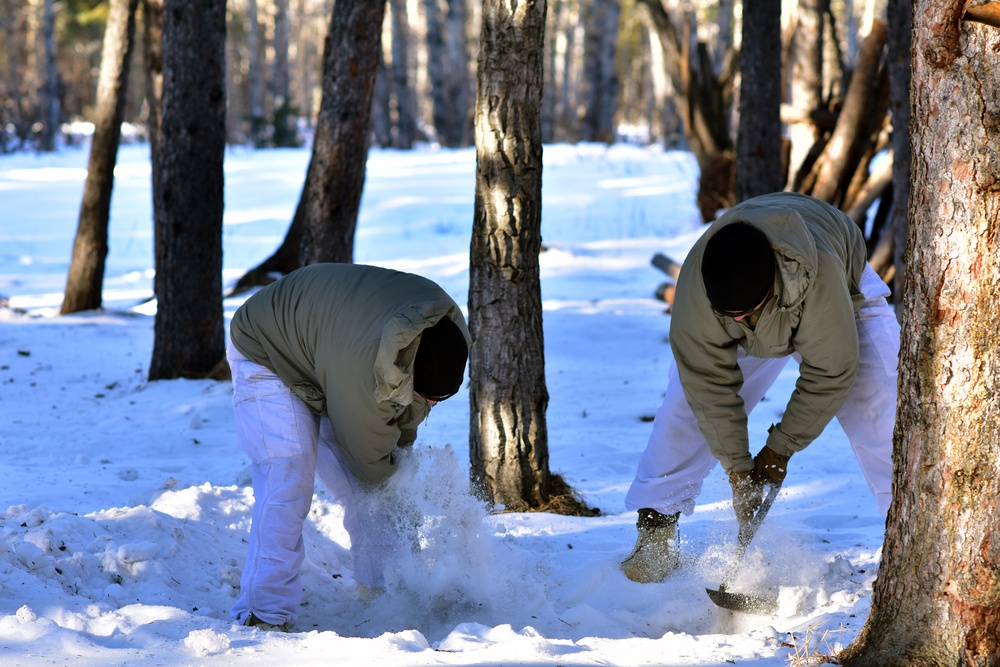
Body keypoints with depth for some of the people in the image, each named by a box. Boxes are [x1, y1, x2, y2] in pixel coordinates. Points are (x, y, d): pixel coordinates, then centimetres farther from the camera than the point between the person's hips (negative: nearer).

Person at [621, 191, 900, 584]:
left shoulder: (819, 273, -47)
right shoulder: (695, 286, -39)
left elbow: (829, 373, -33)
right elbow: (711, 383, -28)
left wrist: (781, 448, -25)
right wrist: (737, 468, -25)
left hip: (845, 297, -2)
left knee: (878, 406, -20)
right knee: (690, 407, -9)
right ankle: (656, 532, 2)